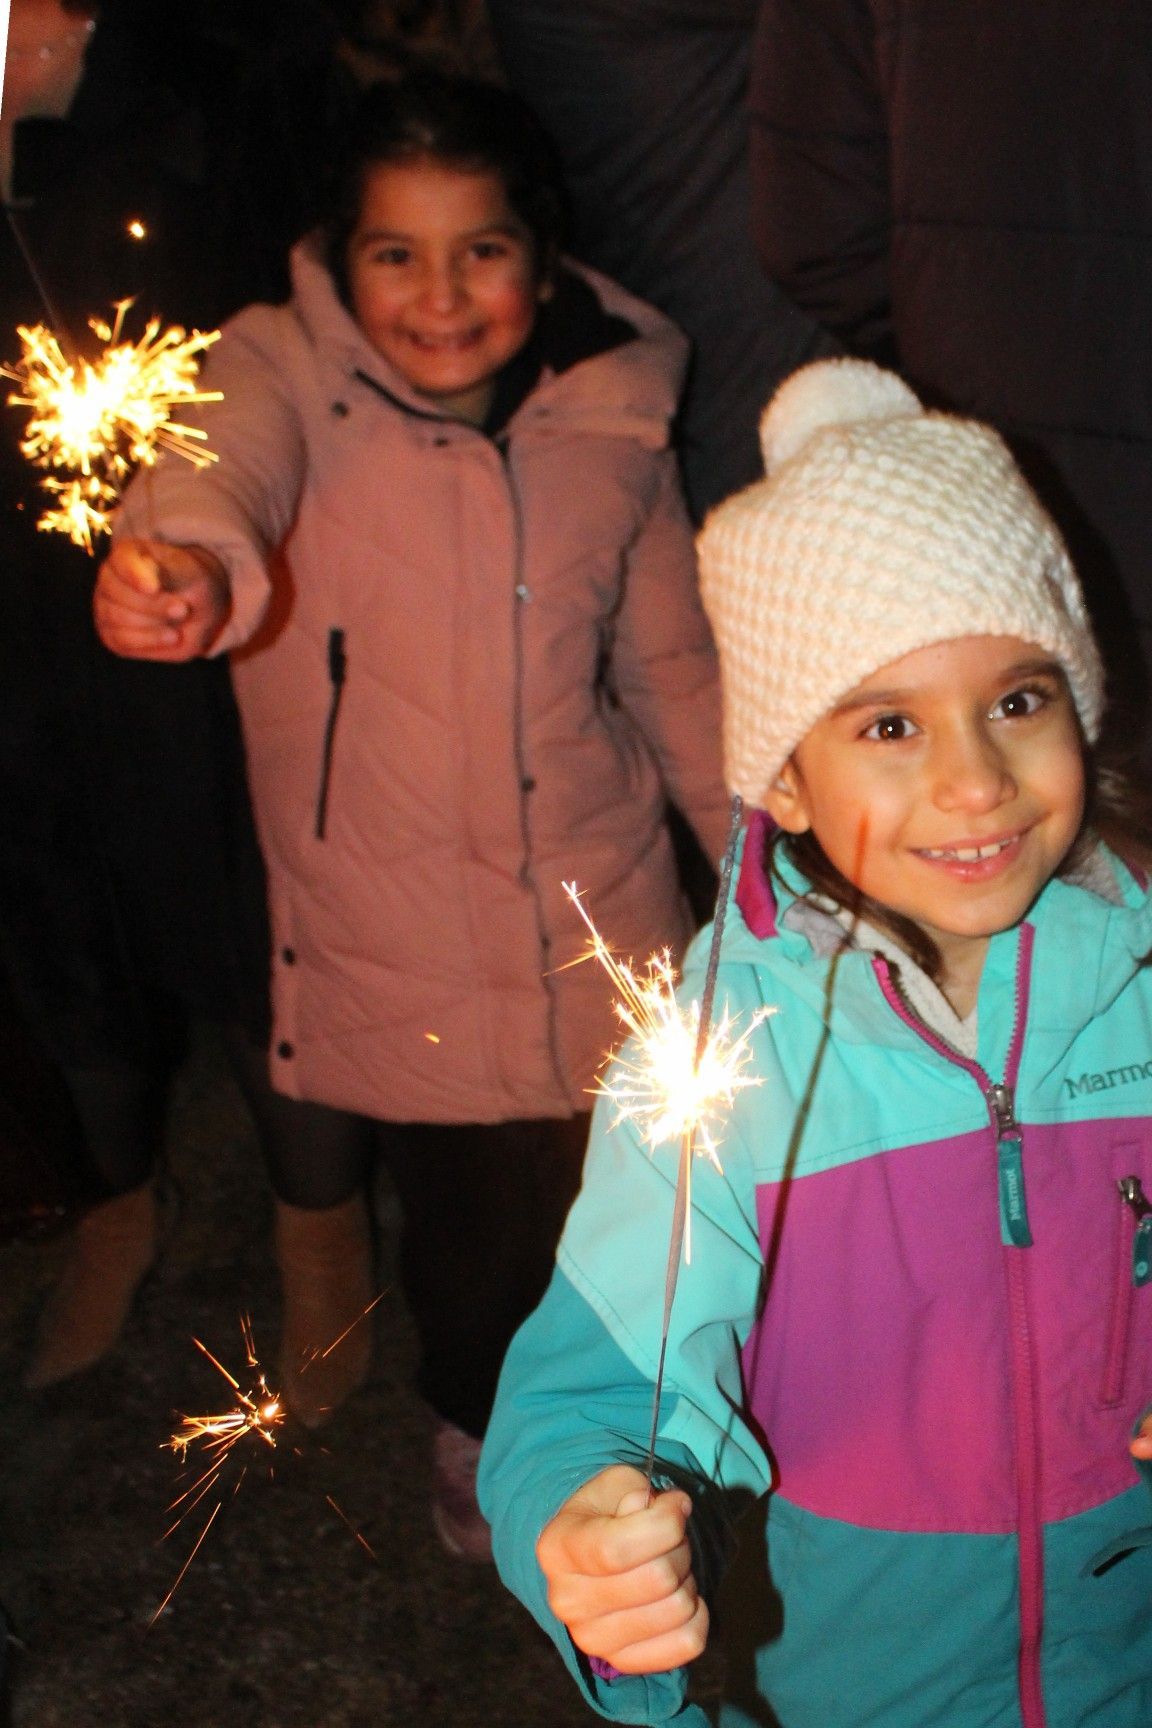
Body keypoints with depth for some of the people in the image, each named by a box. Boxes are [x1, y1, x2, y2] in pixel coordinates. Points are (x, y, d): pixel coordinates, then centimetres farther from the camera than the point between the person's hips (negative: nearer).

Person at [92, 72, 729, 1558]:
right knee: (479, 1235, 8)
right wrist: (191, 561, -58)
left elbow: (675, 672, 10)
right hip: (391, 956, -2)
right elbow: (226, 464, -34)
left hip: (600, 930, 3)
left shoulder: (610, 428, -2)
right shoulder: (290, 378, -10)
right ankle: (478, 1429, 44)